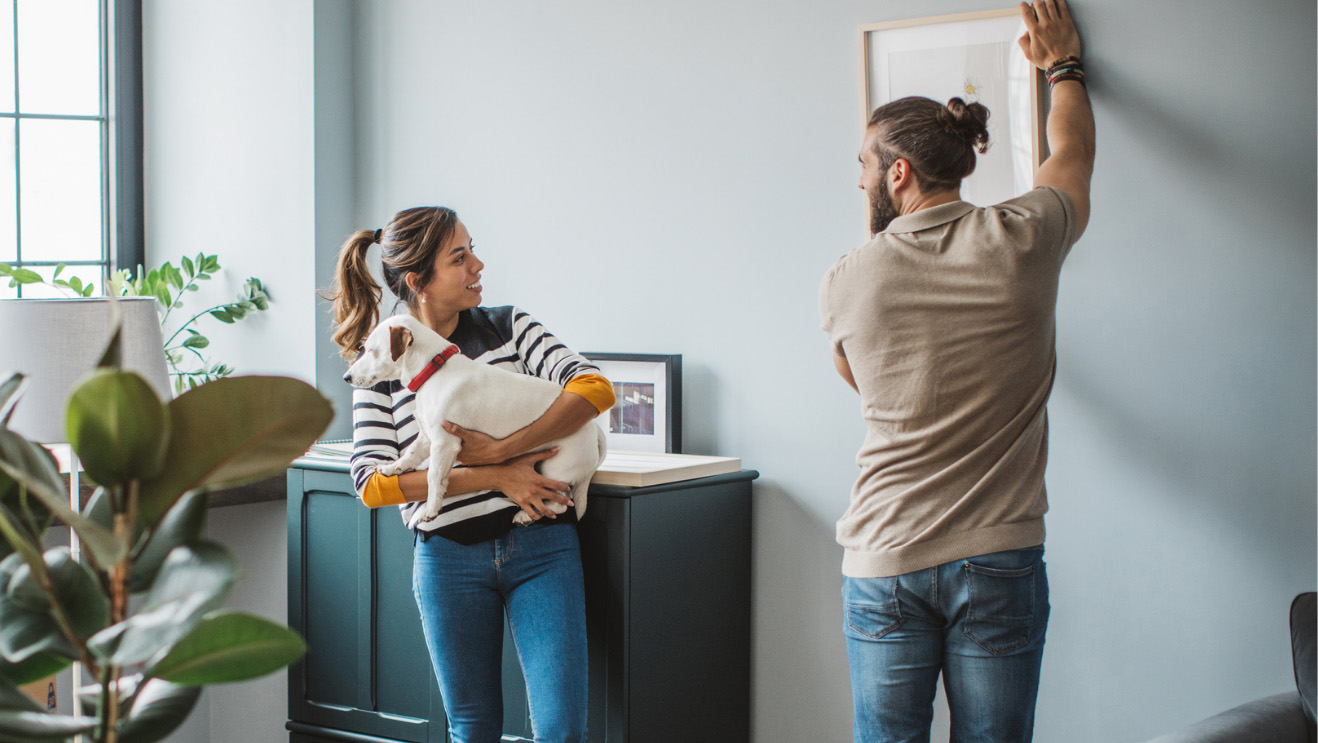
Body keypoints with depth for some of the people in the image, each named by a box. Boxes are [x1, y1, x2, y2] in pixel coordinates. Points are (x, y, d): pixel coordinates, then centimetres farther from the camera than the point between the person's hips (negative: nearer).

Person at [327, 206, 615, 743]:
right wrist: (497, 478, -16)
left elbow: (594, 388, -8)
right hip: (449, 560, 0)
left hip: (541, 546, 0)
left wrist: (499, 450, -18)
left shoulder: (509, 326, 4)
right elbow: (372, 482, -9)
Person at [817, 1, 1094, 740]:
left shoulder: (848, 281, -3)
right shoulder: (1021, 242, -4)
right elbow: (1074, 150, 18)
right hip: (999, 561, 0)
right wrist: (1062, 64, 37)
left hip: (884, 565, 0)